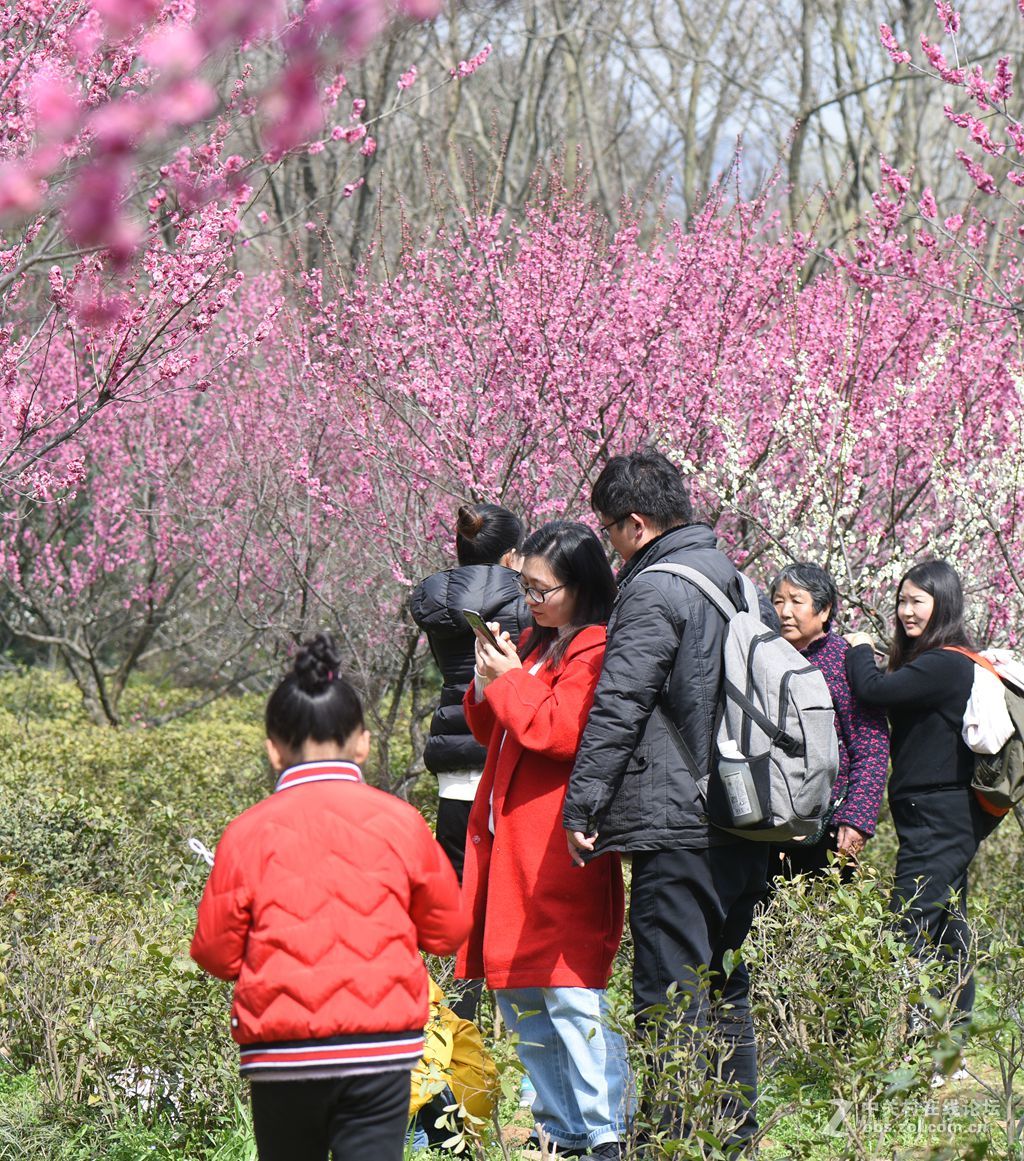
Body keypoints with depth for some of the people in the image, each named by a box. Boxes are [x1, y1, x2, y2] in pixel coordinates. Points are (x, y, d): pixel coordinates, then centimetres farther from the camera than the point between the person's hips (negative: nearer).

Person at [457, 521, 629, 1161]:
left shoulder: (597, 651, -10)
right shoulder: (537, 643, 18)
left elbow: (560, 732, -19)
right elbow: (488, 729, 24)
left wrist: (510, 678, -9)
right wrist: (489, 680, 5)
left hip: (560, 846, -10)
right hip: (509, 839, 10)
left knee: (570, 991, -11)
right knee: (516, 991, 11)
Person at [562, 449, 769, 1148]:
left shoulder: (656, 589, -11)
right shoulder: (735, 583, 15)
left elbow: (616, 708, -15)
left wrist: (582, 806, -12)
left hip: (677, 826, -9)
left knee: (670, 992, -5)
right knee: (723, 983, 17)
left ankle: (681, 1135, -6)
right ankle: (737, 1128, 22)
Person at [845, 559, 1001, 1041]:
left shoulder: (944, 666, -17)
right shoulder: (942, 661, 14)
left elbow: (872, 691, -22)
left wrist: (859, 650, -5)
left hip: (936, 816, -11)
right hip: (951, 816, 11)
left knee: (912, 928, -13)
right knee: (947, 924, 15)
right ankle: (956, 1029, 22)